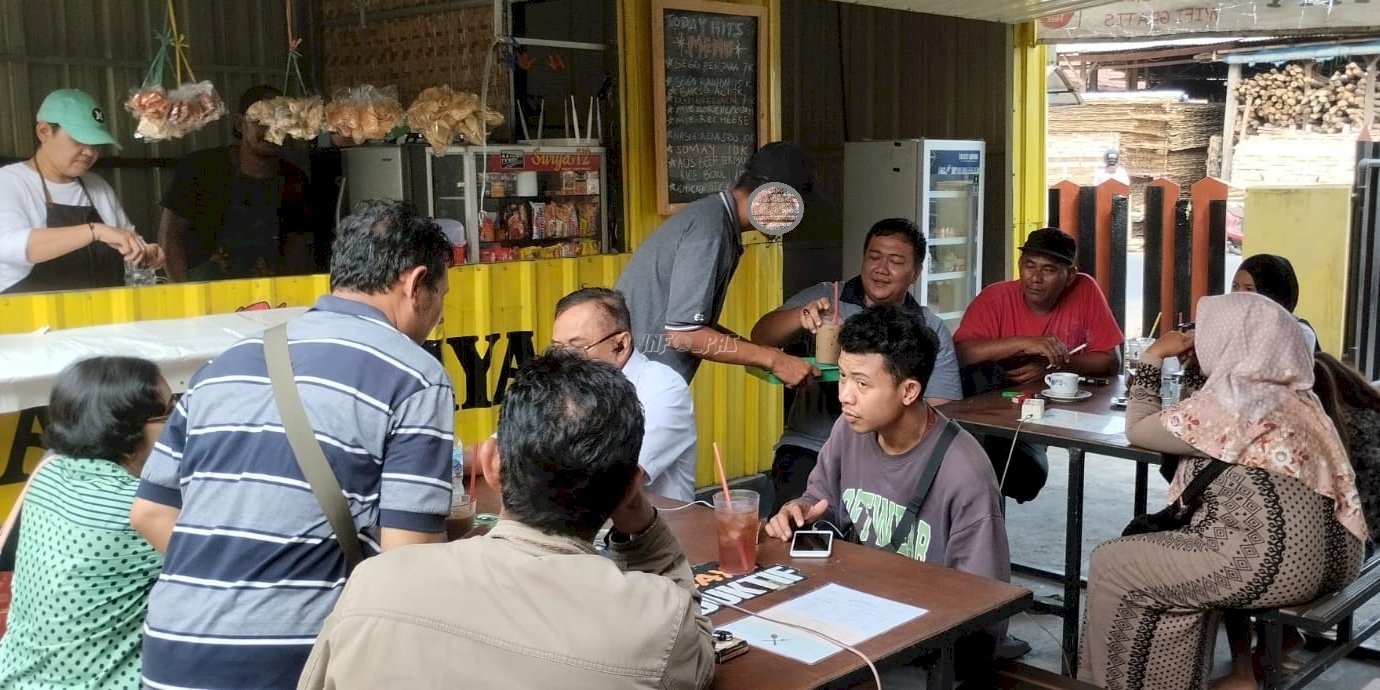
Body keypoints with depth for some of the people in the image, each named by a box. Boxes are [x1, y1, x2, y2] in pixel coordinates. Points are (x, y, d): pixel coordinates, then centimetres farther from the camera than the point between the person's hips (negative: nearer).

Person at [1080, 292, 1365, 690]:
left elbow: (1137, 430, 0)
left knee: (1110, 564, 3)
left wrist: (1153, 356, 8)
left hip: (1275, 564, -9)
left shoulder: (1230, 401, -11)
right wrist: (1194, 363, 23)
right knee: (1156, 550, 24)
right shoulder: (1293, 393, 14)